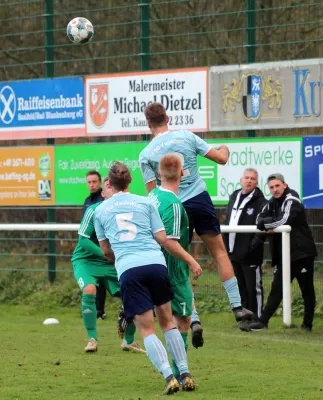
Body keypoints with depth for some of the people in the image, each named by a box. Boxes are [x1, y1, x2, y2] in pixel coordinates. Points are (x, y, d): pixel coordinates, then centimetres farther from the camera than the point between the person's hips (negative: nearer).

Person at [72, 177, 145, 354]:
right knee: (89, 290, -32)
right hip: (85, 260, -4)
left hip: (110, 264, 4)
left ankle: (129, 341, 16)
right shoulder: (94, 211, -16)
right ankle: (92, 339, -19)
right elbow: (83, 240, -17)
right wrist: (105, 254, -23)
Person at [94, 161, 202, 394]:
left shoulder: (101, 211, 14)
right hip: (155, 263, 1)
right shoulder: (145, 203, 12)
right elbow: (164, 239, 6)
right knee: (167, 322, 15)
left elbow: (106, 250, 20)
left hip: (128, 270, -1)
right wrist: (191, 261, 11)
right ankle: (185, 374, 10)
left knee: (147, 329, 1)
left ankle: (169, 377, -14)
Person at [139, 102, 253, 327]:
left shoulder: (146, 154, -2)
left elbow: (152, 194, -5)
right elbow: (221, 159, 2)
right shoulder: (186, 137, 0)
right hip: (200, 199, 1)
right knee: (219, 251, 9)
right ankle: (237, 306, 3)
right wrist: (224, 149, 25)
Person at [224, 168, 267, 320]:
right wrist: (225, 245, 14)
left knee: (253, 288, 0)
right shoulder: (234, 197, 14)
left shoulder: (260, 202, -8)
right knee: (240, 289, 14)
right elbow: (227, 223, 19)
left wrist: (256, 243, -26)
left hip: (250, 255, -7)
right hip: (233, 253, 7)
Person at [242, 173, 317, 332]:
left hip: (301, 252, -7)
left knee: (307, 290, 3)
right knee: (277, 289, 4)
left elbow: (284, 220, -25)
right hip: (283, 254, 7)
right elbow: (260, 219, 5)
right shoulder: (273, 202, 12)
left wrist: (265, 223, -11)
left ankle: (308, 324, 10)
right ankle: (263, 321, 2)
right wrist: (268, 226, -17)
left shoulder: (291, 200, -12)